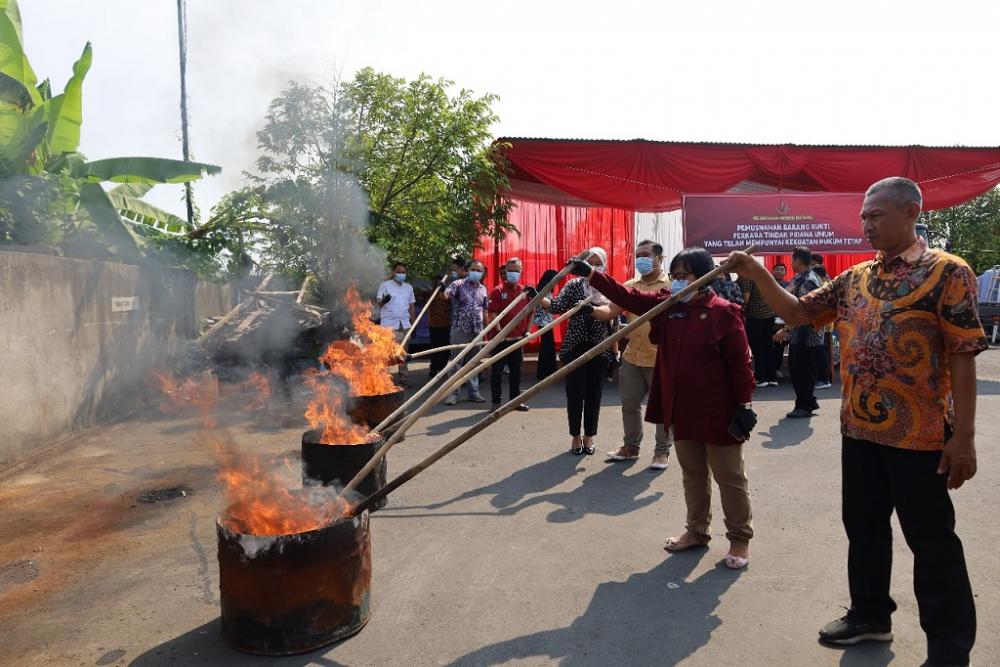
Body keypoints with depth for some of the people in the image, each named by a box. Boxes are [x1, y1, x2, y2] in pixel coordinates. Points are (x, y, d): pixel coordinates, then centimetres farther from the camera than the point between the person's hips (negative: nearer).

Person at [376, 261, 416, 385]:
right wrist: (383, 300, -28)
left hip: (404, 324, 5)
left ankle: (403, 379, 13)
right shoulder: (385, 285, 2)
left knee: (403, 352, 7)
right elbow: (378, 302, -5)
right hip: (389, 324, -4)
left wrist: (413, 324, 15)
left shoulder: (408, 287, 16)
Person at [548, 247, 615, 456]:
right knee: (575, 393, 2)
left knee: (594, 394, 8)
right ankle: (575, 436, 18)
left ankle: (589, 436, 23)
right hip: (575, 347, -1)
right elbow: (558, 306, -12)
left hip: (599, 349, 1)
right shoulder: (574, 285, 0)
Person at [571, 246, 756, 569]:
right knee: (692, 475, 18)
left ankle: (740, 538, 23)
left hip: (717, 412, -6)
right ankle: (697, 531, 34)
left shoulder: (723, 312, -12)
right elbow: (628, 296, -1)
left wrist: (744, 404, -12)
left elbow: (739, 362, -12)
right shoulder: (667, 304, 4)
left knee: (729, 478, 8)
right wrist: (591, 274, -9)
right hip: (681, 410, 6)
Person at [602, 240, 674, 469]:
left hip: (661, 359, -5)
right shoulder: (630, 286, 9)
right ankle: (630, 446, 30)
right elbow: (611, 311, 1)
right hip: (632, 357, 5)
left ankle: (662, 451, 21)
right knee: (630, 404, 14)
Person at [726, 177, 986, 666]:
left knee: (931, 540, 7)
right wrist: (757, 276, -5)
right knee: (863, 527, 18)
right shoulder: (854, 278, 9)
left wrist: (963, 436, -15)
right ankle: (870, 615, 36)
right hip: (859, 430, 6)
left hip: (919, 435, -6)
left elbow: (963, 356, -13)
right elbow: (797, 312, 10)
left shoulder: (948, 273, -9)